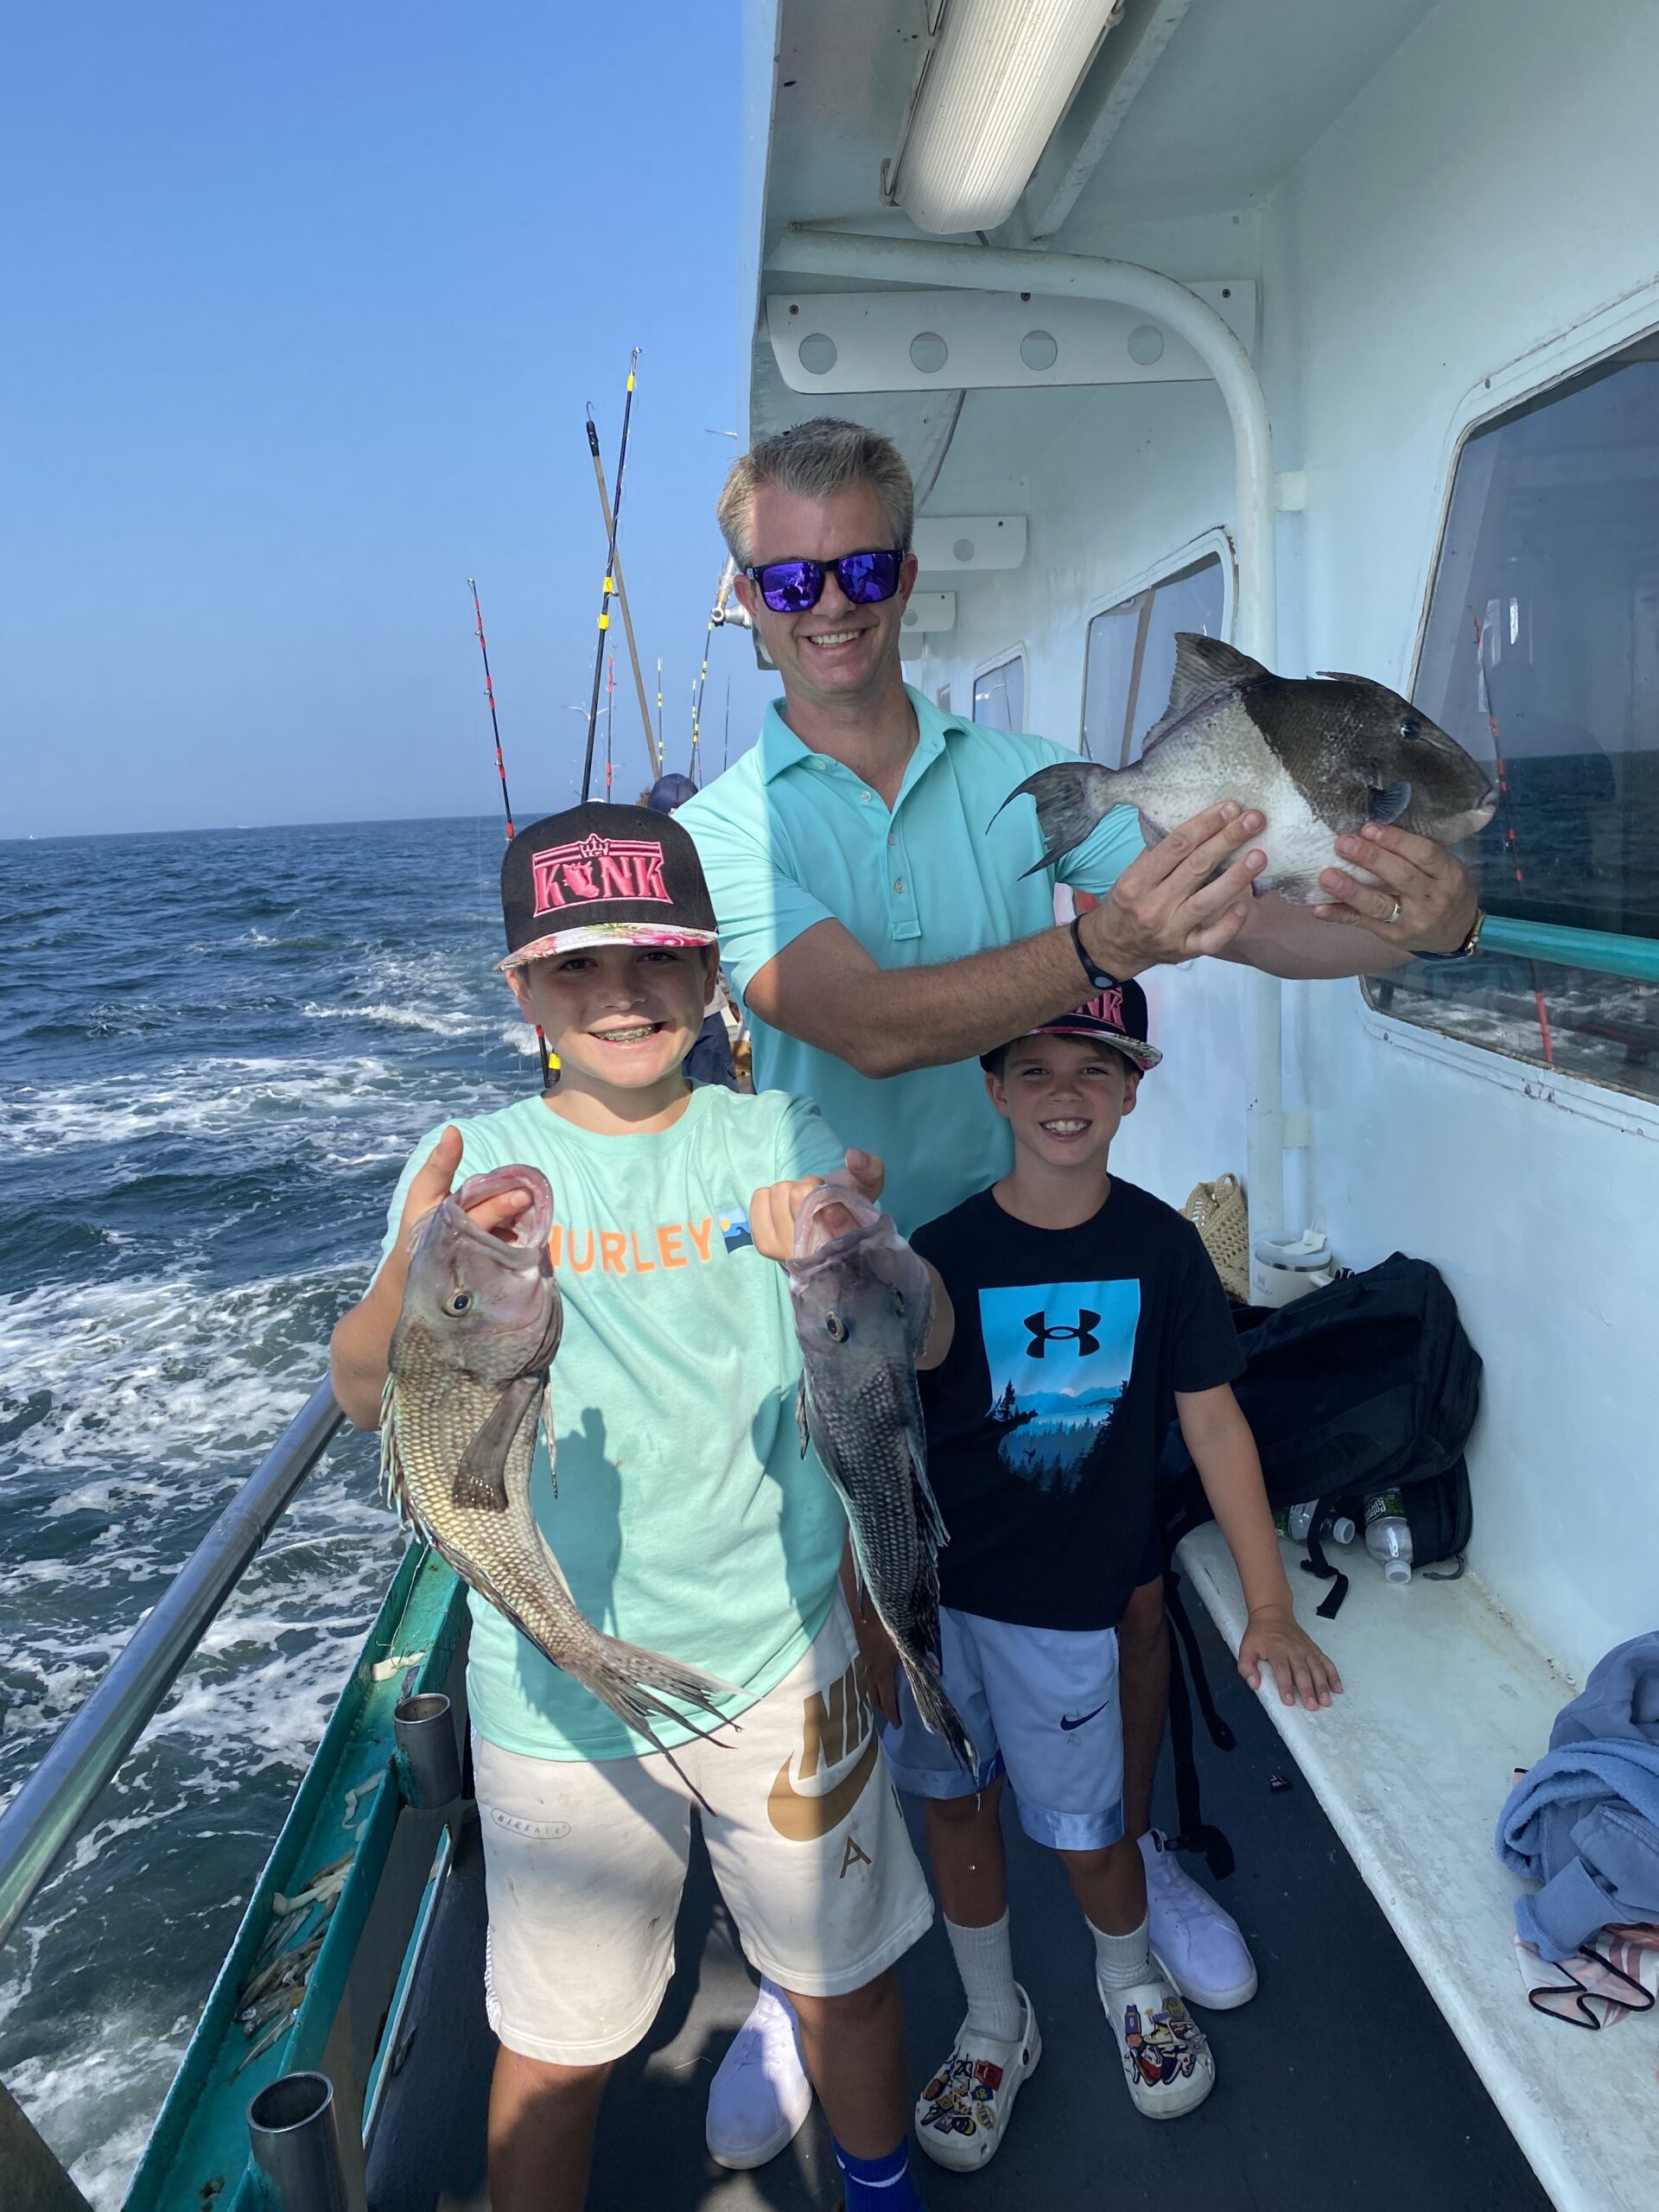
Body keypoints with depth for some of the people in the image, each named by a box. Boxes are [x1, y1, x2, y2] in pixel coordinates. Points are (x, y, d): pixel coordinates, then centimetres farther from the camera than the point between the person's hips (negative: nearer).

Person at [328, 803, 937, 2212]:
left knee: (846, 1978, 21)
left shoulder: (782, 1142, -5)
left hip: (786, 1662, 1)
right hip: (560, 1694, -1)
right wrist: (412, 1284, -43)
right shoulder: (474, 1167, -8)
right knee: (559, 2046, 14)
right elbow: (366, 1399, -20)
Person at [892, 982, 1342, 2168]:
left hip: (1068, 1599, -1)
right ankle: (996, 2023, 42)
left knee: (1085, 1833, 10)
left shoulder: (1162, 1246, -7)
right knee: (959, 1803, 15)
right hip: (935, 1587, 1)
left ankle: (1135, 1979, 45)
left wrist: (1270, 1605, -1)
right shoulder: (945, 1253, -10)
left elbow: (1213, 1420, -2)